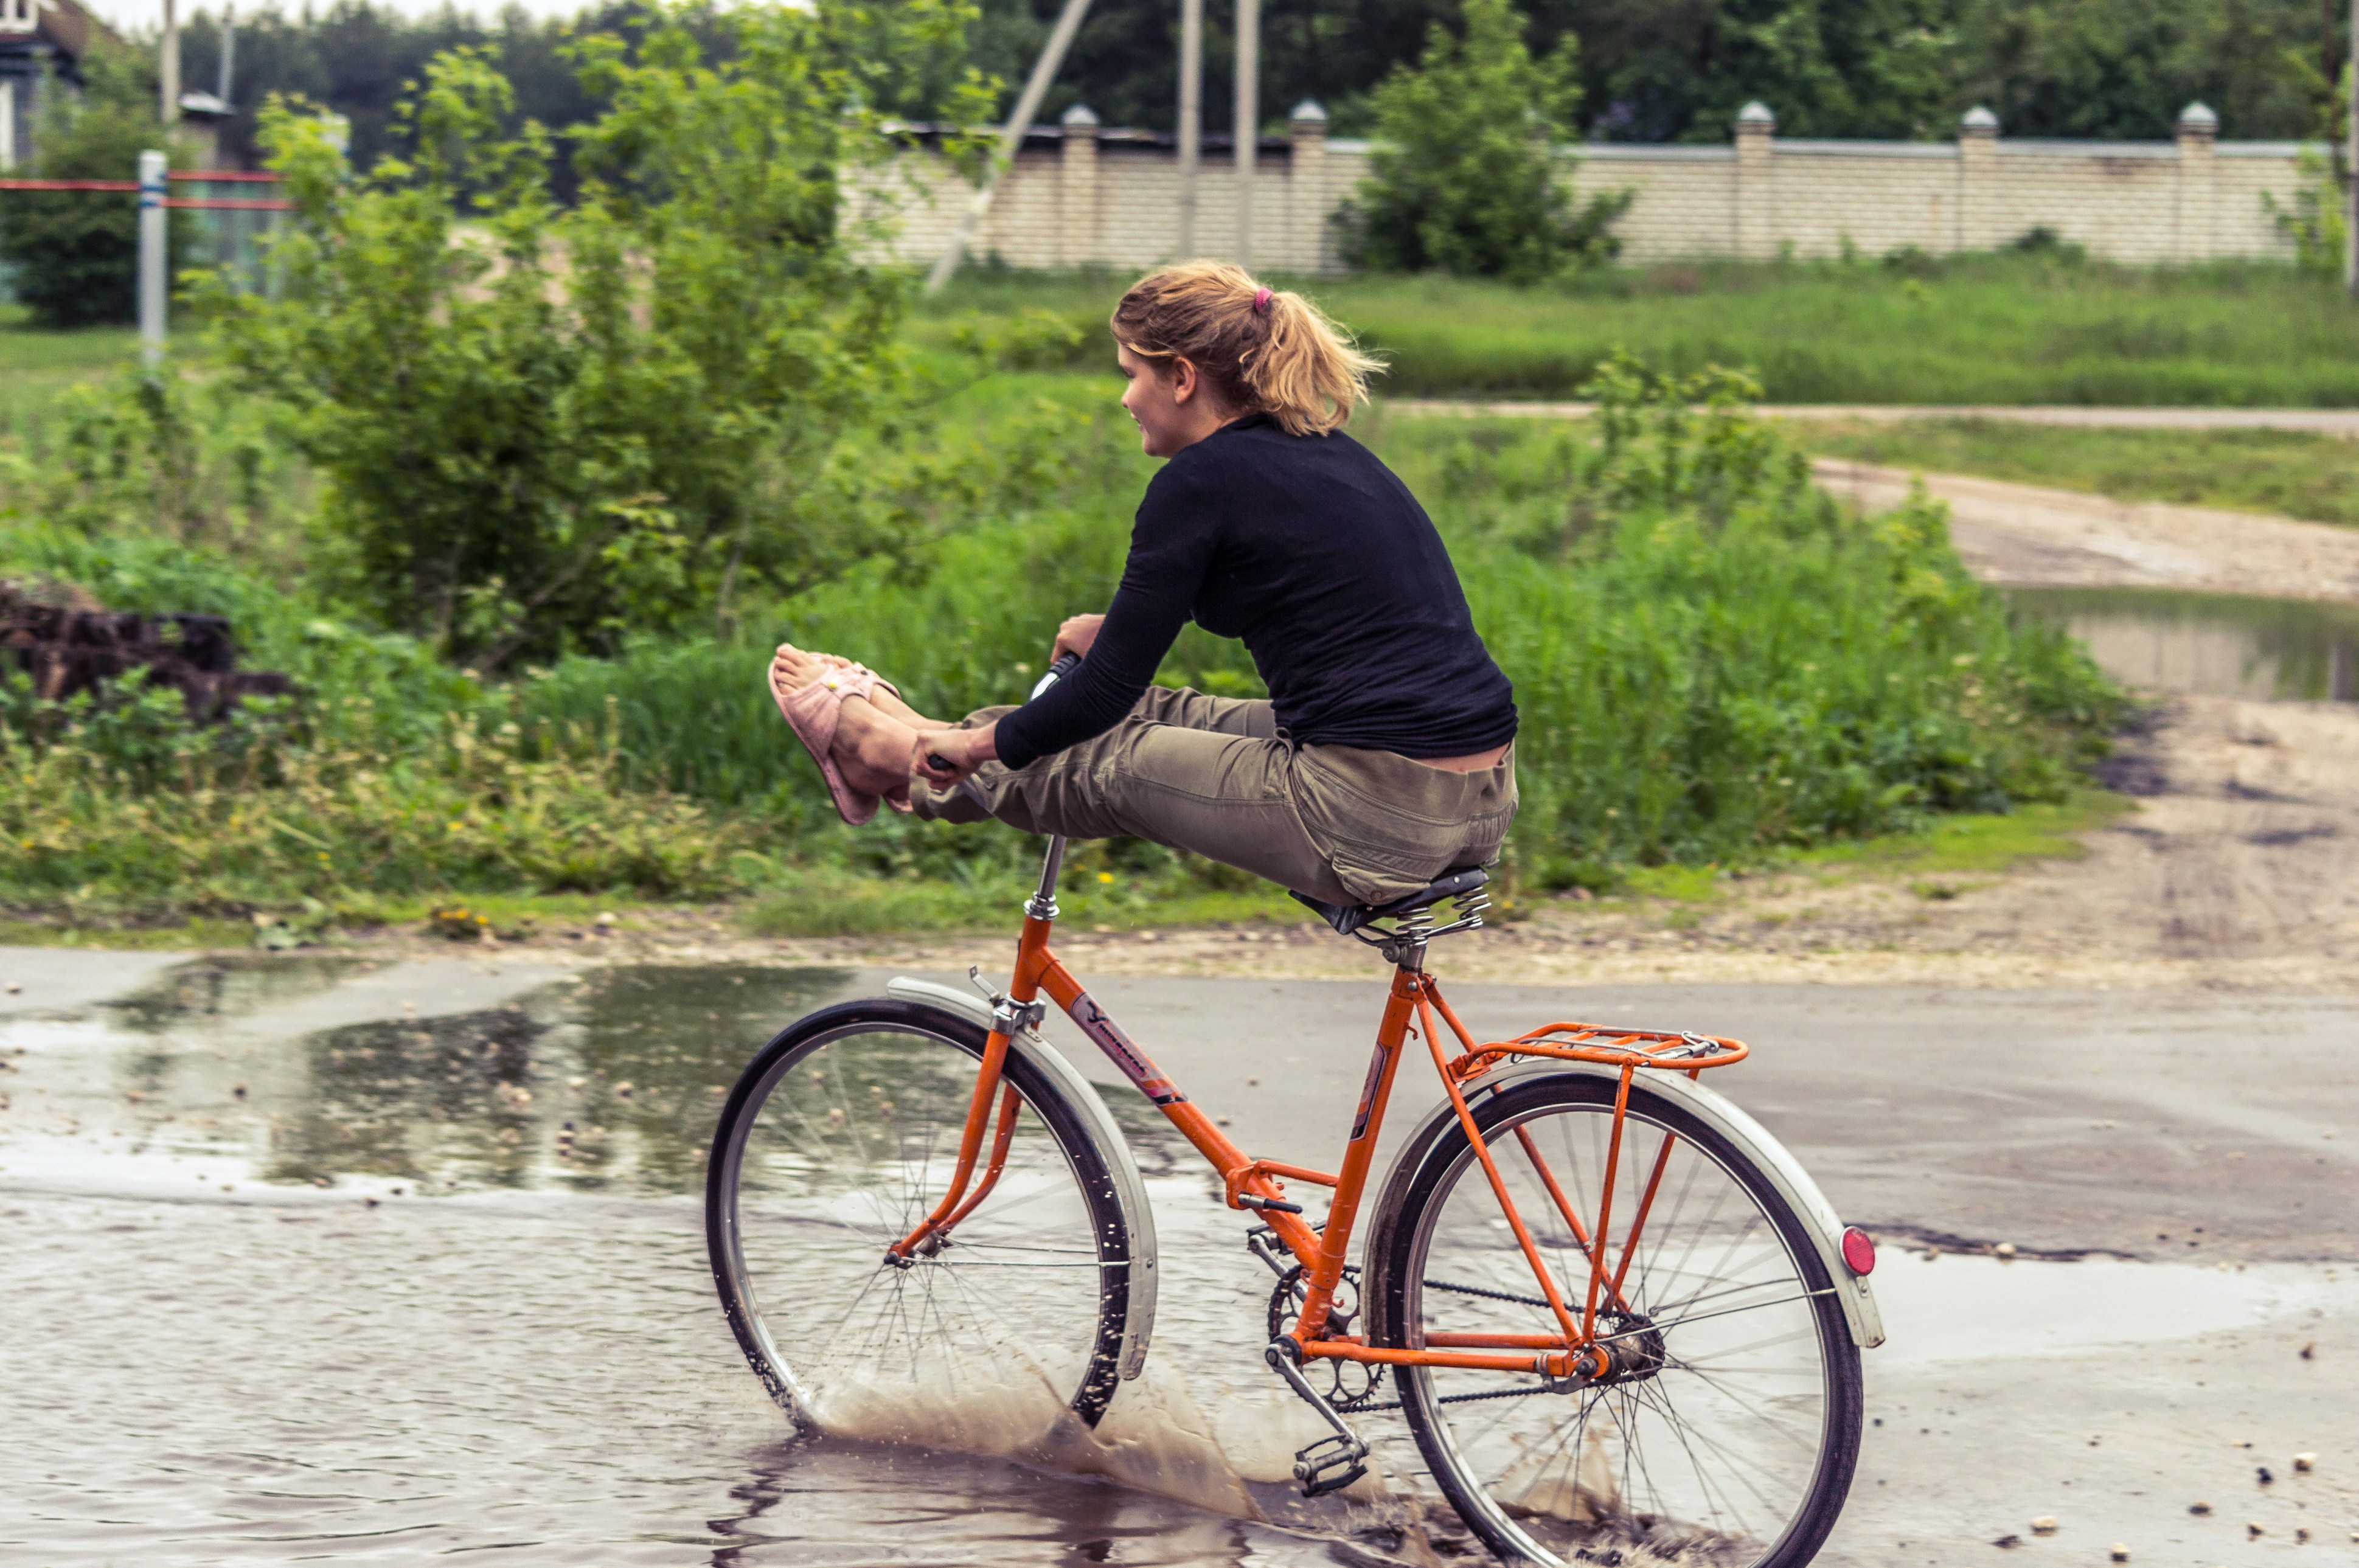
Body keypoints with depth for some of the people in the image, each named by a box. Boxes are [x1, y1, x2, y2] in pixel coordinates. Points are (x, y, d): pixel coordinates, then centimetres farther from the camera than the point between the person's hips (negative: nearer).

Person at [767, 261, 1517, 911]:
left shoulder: (1204, 479, -9)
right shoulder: (1324, 451, 16)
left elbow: (1109, 690, -5)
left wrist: (980, 744, 11)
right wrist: (1123, 625, 50)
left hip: (1378, 823, -8)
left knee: (1106, 765, 14)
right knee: (1163, 716, 25)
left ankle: (891, 756, 37)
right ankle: (926, 747, 43)